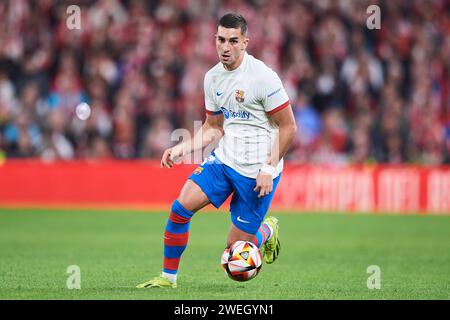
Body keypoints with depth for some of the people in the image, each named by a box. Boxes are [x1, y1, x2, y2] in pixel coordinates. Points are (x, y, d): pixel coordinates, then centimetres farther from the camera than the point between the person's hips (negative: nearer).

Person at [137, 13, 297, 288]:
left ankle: (268, 231, 33)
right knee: (181, 207, -12)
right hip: (223, 159, 6)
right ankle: (168, 277, 2)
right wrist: (181, 149, 3)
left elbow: (288, 128, -12)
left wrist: (268, 169, -16)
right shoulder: (213, 77, 5)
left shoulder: (263, 77, -16)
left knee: (236, 248, -2)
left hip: (257, 170, -6)